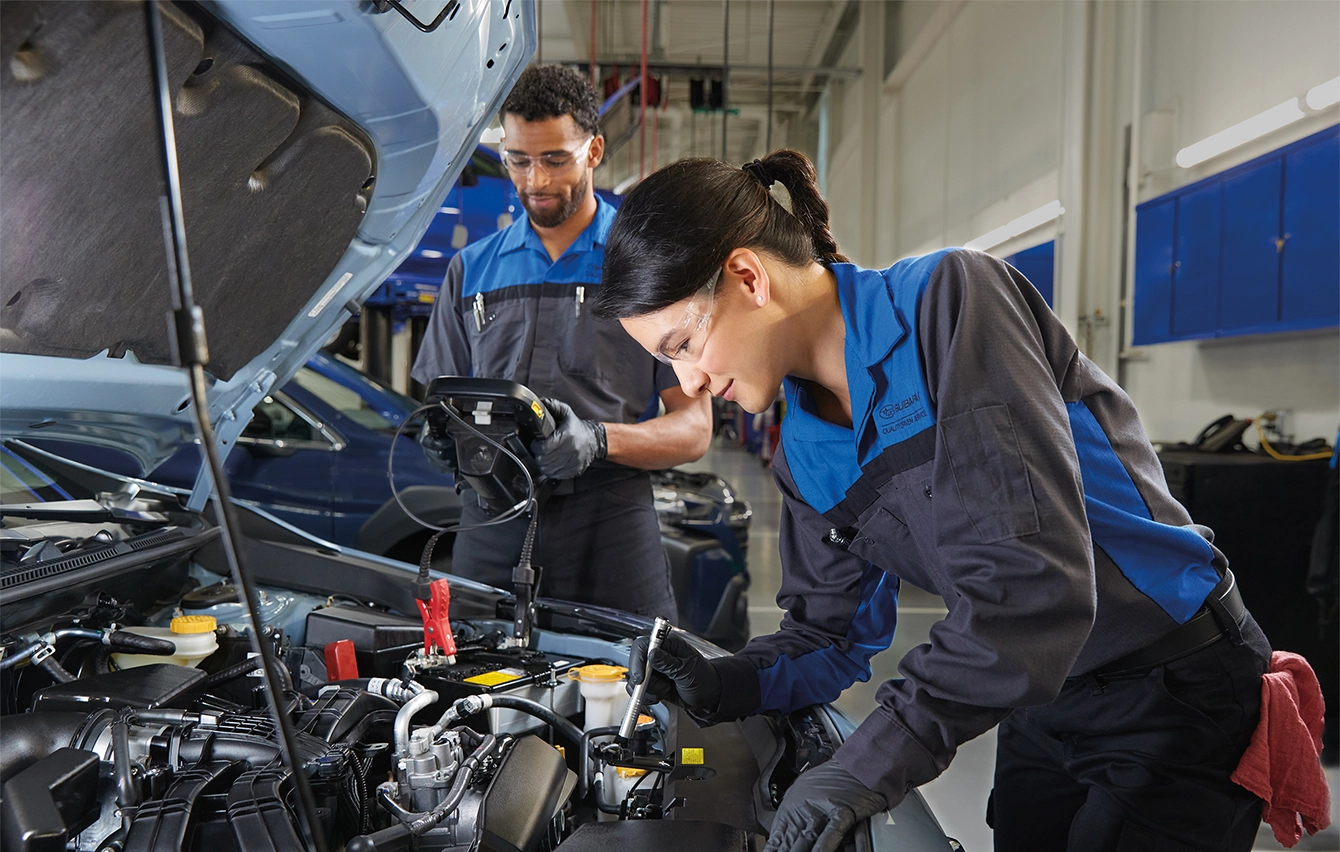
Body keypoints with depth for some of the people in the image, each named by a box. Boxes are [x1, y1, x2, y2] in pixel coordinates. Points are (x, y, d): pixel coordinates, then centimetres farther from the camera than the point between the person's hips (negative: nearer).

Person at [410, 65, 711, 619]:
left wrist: (599, 439, -18)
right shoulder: (470, 270, 17)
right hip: (490, 536, 3)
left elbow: (694, 428, 0)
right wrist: (443, 435, -5)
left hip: (610, 538, -2)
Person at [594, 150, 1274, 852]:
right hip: (1041, 709, 6)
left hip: (1176, 690, -6)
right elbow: (834, 631, 8)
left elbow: (1032, 575, -32)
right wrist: (720, 686, -11)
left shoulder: (950, 298, -24)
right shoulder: (804, 451, -1)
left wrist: (874, 764, -33)